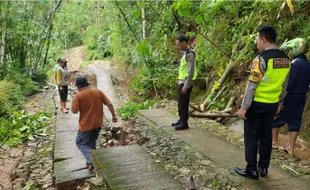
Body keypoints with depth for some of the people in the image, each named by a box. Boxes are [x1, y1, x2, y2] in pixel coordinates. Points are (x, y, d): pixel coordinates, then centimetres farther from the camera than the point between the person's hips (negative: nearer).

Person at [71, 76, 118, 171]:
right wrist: (114, 115, 7)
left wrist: (74, 101, 5)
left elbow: (74, 111, -13)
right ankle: (90, 162, 28)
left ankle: (91, 161, -7)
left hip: (86, 125, -5)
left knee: (81, 143, 10)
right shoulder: (98, 92, 1)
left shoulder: (78, 96, -13)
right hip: (98, 124, 5)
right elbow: (109, 104, -1)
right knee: (92, 142, 22)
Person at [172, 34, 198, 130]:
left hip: (185, 83, -9)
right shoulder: (186, 53, 14)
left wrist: (186, 86, -21)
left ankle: (184, 123, 8)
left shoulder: (190, 54, -17)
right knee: (180, 103, 16)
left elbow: (191, 71, -22)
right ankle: (181, 119, 28)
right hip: (182, 82, 9)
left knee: (183, 103, -2)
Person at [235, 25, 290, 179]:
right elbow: (284, 85, 13)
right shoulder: (285, 59, 6)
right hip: (272, 104, 7)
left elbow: (252, 85, -19)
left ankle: (251, 169, 10)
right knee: (266, 135, 14)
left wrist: (244, 107, -15)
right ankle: (263, 168, 24)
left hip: (257, 104, -7)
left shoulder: (261, 58, -18)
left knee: (252, 137, 3)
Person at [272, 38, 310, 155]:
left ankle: (274, 142, 20)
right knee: (295, 121, 11)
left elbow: (289, 84, -21)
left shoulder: (295, 64, -19)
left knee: (276, 118, 9)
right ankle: (291, 148, 16)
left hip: (291, 96, -7)